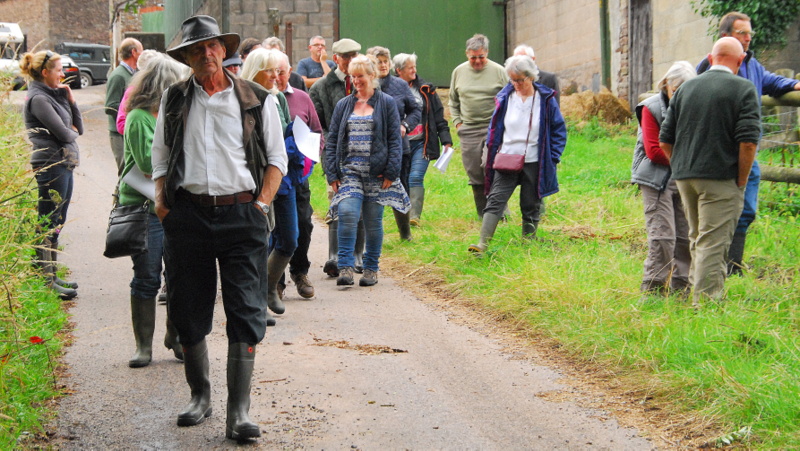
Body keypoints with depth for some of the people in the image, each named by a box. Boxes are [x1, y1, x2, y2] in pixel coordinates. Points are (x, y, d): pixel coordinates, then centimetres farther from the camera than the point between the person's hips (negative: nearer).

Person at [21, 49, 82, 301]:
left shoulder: (53, 95, 16)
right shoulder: (38, 99, -12)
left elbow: (78, 127, 14)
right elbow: (63, 133, -17)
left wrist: (70, 100, 4)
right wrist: (72, 132, 5)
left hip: (64, 166, 10)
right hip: (51, 166, -10)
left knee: (56, 224, 14)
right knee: (48, 226, -5)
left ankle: (51, 277, 20)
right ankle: (46, 282, -2)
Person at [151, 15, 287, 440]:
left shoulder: (256, 100, 4)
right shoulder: (174, 100, 9)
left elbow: (277, 158, 8)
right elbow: (160, 157, 16)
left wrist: (262, 203, -3)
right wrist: (162, 202, 3)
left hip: (241, 214, -2)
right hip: (187, 213, 2)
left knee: (246, 312, -7)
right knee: (188, 310, 8)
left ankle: (238, 412, -4)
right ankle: (200, 395, 26)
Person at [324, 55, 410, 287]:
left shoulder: (386, 103, 4)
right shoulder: (343, 105, 11)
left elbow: (395, 139, 1)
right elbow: (332, 139, 11)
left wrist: (391, 171, -8)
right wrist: (332, 173, 2)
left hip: (377, 172, -1)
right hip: (349, 170, 1)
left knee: (373, 221, 4)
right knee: (347, 214, -18)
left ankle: (371, 269, 16)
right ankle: (345, 267, -18)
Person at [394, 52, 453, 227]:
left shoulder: (425, 90, 6)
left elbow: (439, 117, 9)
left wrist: (446, 140, 5)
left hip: (421, 142, -1)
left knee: (415, 178, -15)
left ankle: (415, 216, -20)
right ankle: (403, 217, 20)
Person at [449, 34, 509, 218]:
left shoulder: (498, 71, -1)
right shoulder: (459, 72, 9)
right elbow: (453, 101, 20)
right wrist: (457, 122, 9)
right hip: (469, 130, 4)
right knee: (475, 175, 5)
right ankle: (483, 214, 14)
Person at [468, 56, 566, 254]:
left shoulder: (546, 99, -1)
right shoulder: (505, 98, 5)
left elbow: (559, 131, 4)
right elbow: (495, 128, 13)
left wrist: (553, 158, -3)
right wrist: (491, 154, 3)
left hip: (533, 163, -1)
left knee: (531, 206, 8)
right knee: (495, 200, -11)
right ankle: (482, 243, -18)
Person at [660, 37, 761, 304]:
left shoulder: (686, 89, 10)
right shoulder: (744, 89, -5)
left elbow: (665, 141, 10)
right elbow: (748, 142, -14)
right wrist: (741, 182, -5)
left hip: (684, 178, 6)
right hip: (721, 178, -6)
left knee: (698, 238, 20)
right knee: (713, 243, -4)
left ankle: (696, 290, 28)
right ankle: (706, 300, -6)